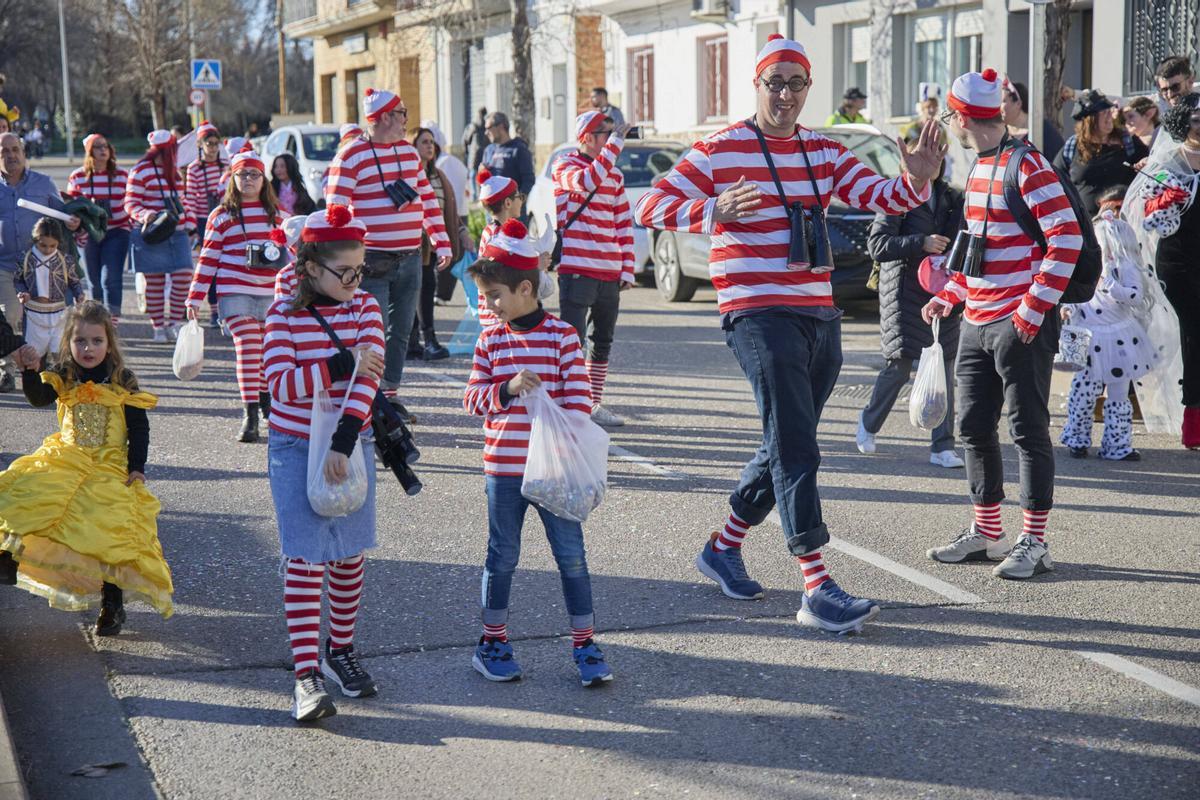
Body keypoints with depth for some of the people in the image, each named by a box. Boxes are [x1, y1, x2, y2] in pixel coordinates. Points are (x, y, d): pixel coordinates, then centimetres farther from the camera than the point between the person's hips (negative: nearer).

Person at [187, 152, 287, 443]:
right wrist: (194, 298, -2)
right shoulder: (221, 216, 3)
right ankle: (250, 414, -11)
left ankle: (266, 399, 32)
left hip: (271, 293, 3)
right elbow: (208, 258, 2)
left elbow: (290, 249, 20)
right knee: (247, 349, -11)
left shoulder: (277, 213, 12)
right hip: (235, 291, -3)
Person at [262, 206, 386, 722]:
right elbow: (280, 385, -18)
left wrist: (344, 443, -22)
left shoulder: (364, 307, -1)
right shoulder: (284, 314, -8)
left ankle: (340, 650, 30)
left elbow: (368, 377, -12)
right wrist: (343, 363, -25)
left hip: (351, 444, 3)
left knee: (349, 554, 11)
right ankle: (307, 673, -6)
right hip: (295, 448, -3)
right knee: (306, 559, -7)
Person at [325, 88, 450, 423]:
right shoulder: (351, 157, -8)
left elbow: (428, 198, 20)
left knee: (401, 330, 11)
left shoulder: (409, 151, 14)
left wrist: (441, 243, 15)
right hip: (373, 262, -6)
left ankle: (390, 393, 21)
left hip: (410, 258, 7)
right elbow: (335, 210, -10)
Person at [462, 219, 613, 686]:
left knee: (572, 555, 3)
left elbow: (578, 399, -4)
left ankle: (585, 646, 13)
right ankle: (493, 642, 25)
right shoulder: (490, 341, 3)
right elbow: (473, 399, 2)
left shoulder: (562, 337, -4)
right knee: (502, 556, 12)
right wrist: (506, 389, -17)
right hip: (503, 468, 2)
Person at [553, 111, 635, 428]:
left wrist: (627, 269, 9)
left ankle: (594, 405, 23)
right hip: (576, 270, -7)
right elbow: (588, 181, -26)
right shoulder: (565, 166, -3)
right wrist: (616, 142, -22)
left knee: (602, 343, 13)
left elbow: (624, 224, 16)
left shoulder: (615, 175, 17)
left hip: (609, 273, 7)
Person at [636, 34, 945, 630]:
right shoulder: (719, 151, -3)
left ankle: (723, 547, 33)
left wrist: (915, 181, -19)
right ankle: (817, 591, -13)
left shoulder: (824, 153, 14)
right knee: (794, 449, -13)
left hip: (819, 317, 7)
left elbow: (877, 196, 3)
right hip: (758, 316, -7)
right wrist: (712, 214, -26)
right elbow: (653, 206, -8)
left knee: (787, 448, 15)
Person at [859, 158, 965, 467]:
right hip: (904, 292, -5)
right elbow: (876, 244, -14)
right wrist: (920, 243, -23)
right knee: (900, 365, -4)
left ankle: (942, 447, 4)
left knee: (944, 366, 1)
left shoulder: (952, 198, 12)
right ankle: (868, 424, 23)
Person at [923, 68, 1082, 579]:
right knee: (974, 427, 13)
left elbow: (1067, 239, -19)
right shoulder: (979, 168, 15)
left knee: (1029, 431, -1)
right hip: (976, 323, 9)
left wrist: (1033, 310, -20)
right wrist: (949, 296, 15)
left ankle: (1034, 543, 7)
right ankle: (986, 533, 25)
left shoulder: (1025, 165, -14)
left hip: (1020, 325, -9)